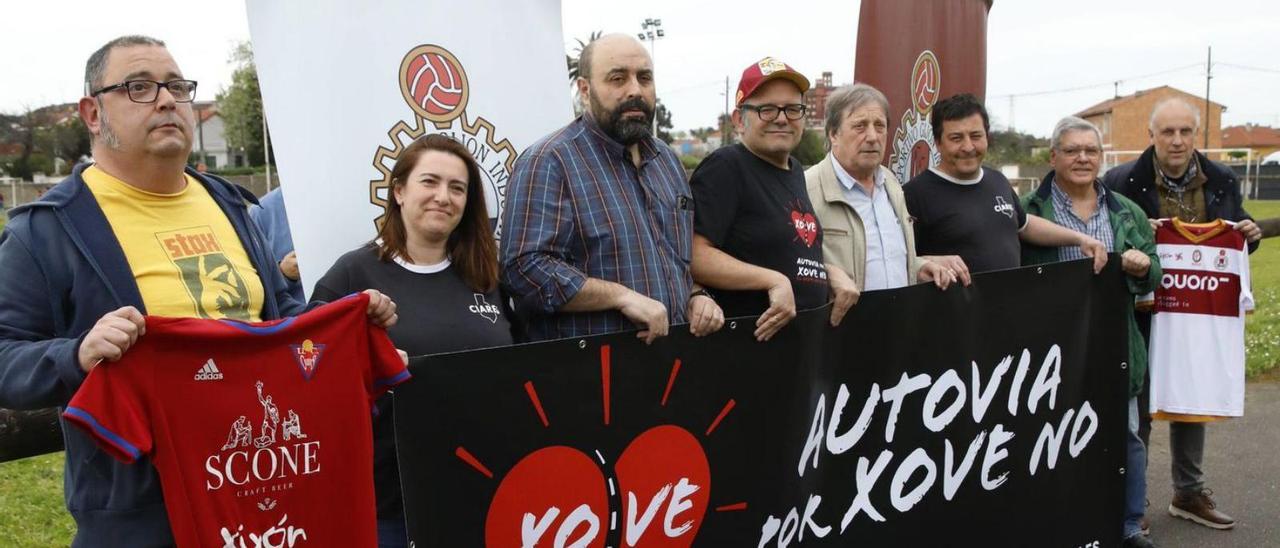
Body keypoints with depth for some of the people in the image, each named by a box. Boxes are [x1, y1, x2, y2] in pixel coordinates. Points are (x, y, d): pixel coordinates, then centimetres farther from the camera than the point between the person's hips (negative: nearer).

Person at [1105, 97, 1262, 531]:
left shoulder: (1222, 181, 3)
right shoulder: (1121, 181, -10)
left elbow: (1236, 237, 15)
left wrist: (1250, 235, -7)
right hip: (1144, 313, -4)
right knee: (1138, 405, 4)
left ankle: (1188, 492, 32)